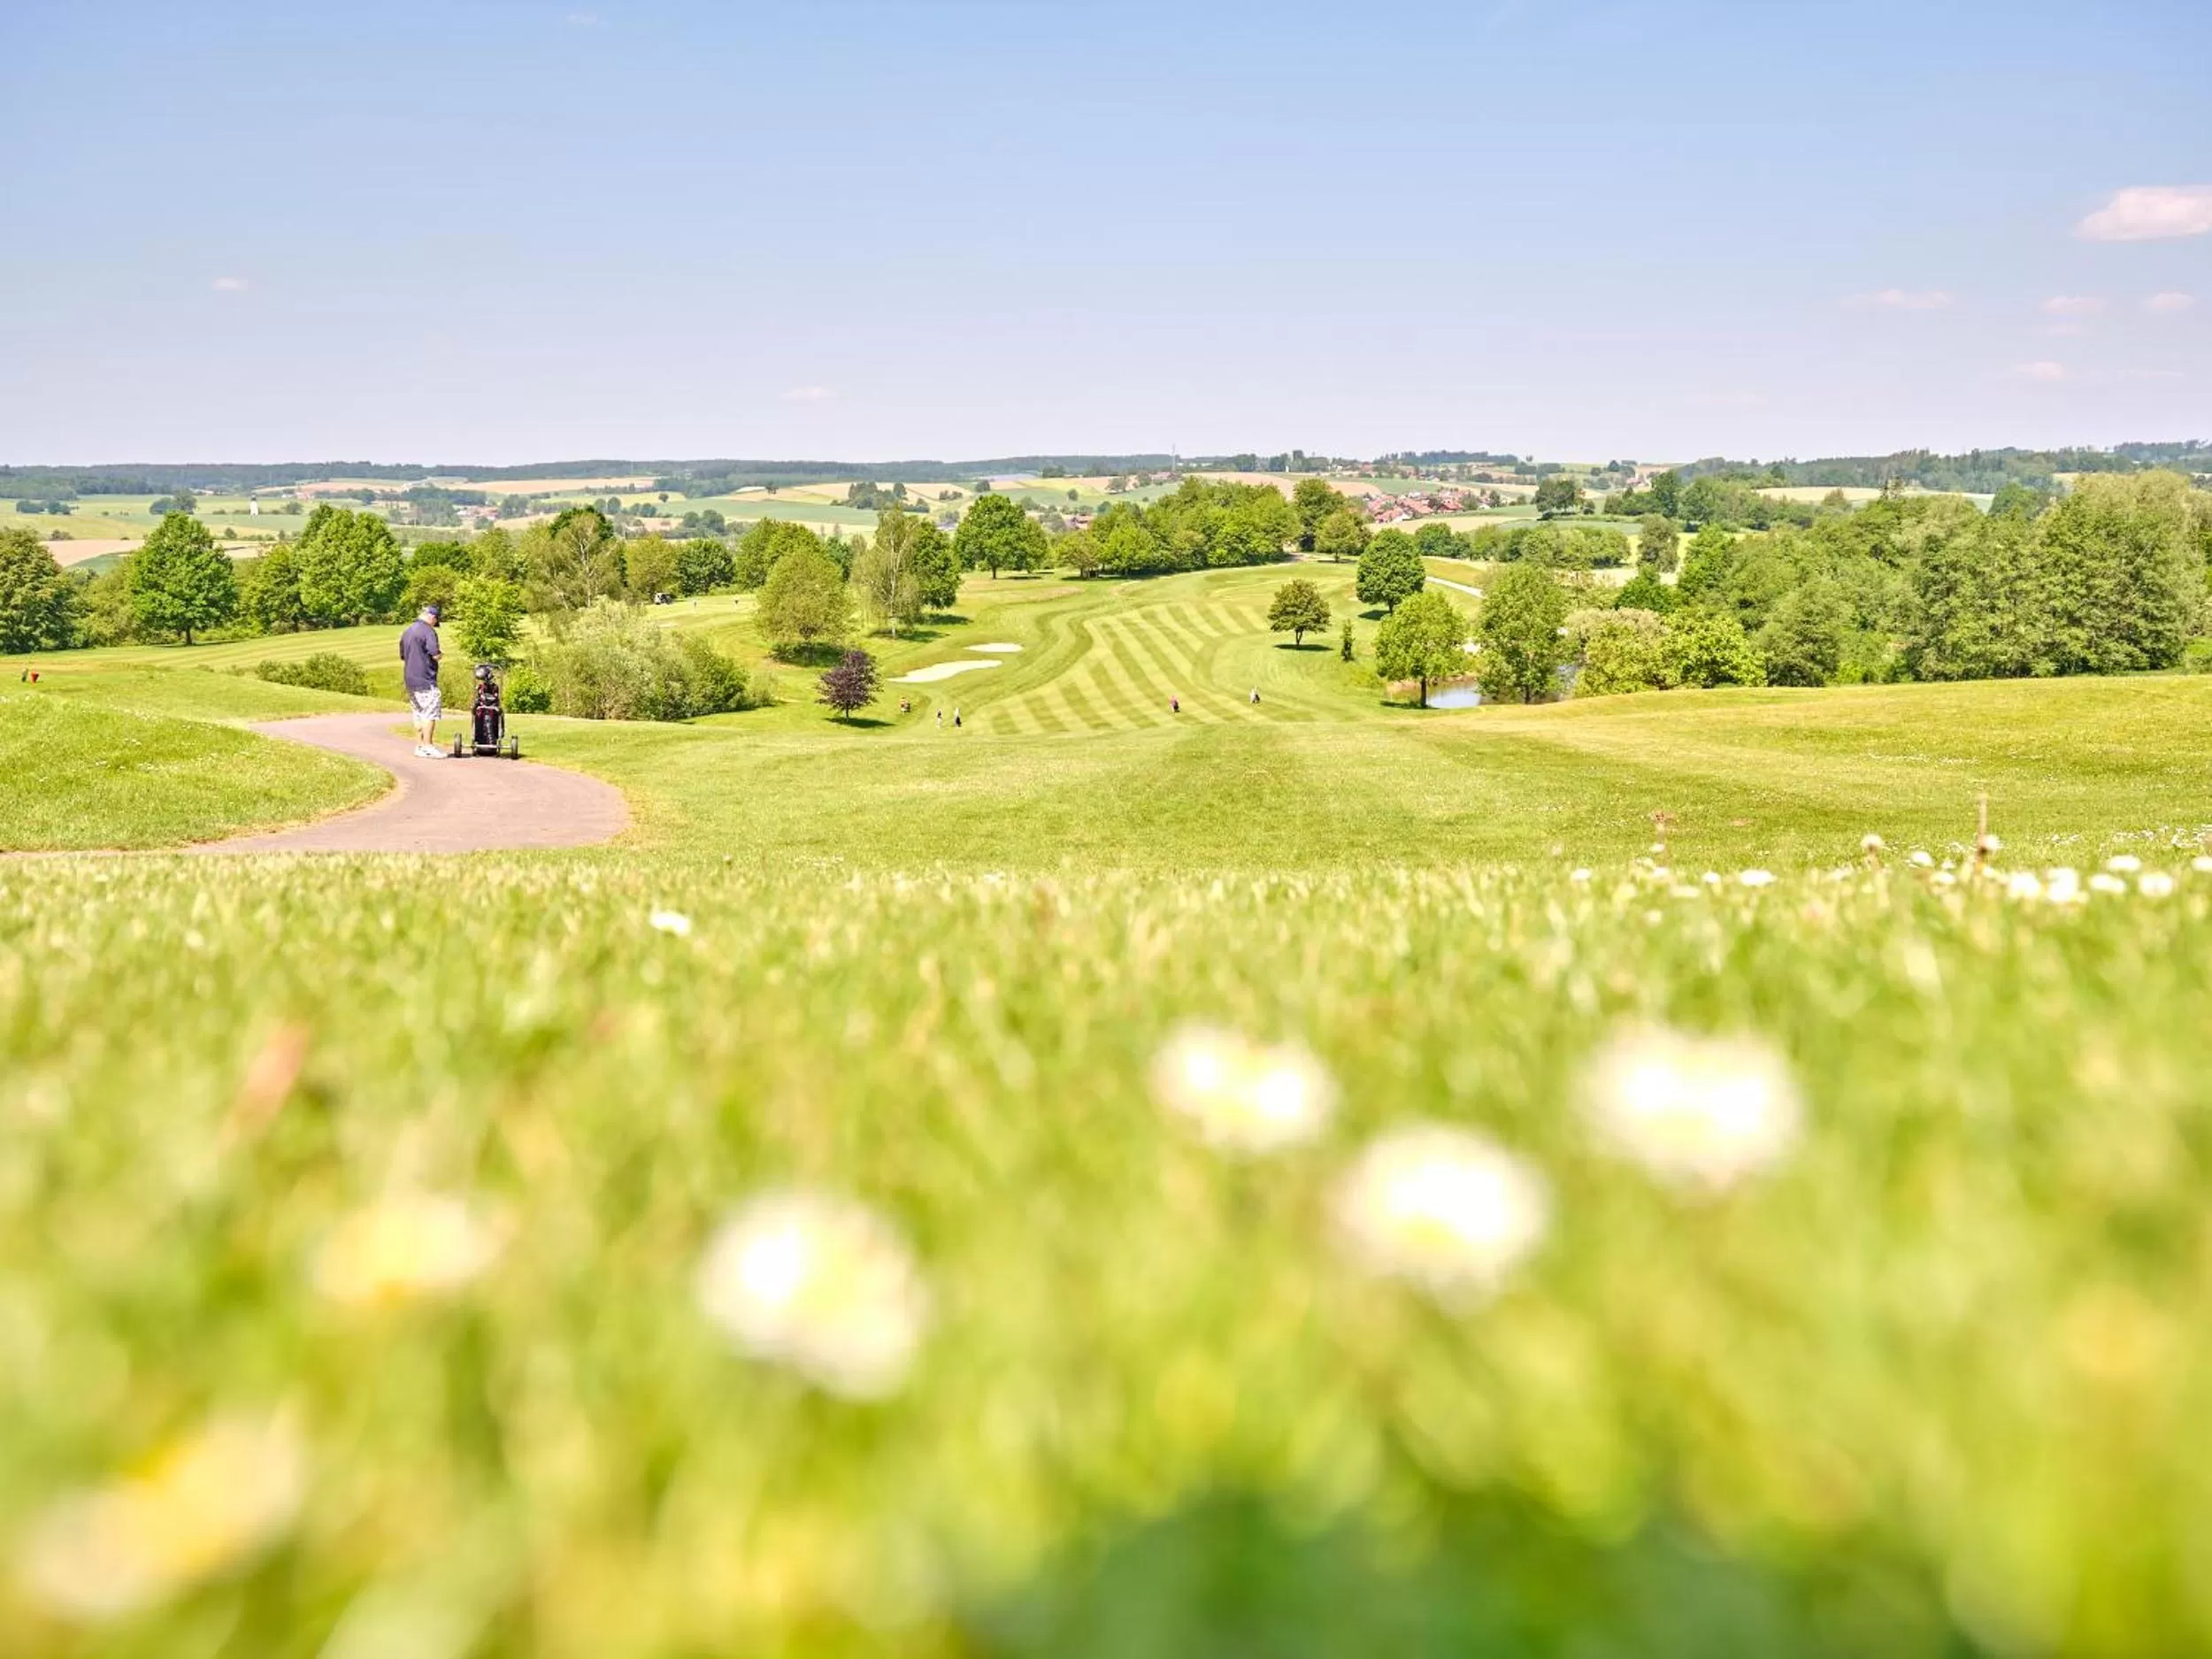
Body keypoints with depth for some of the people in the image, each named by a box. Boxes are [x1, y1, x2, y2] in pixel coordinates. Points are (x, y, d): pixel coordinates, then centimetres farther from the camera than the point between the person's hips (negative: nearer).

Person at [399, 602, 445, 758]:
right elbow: (435, 655, -18)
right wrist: (441, 654, 3)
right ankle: (428, 746, -8)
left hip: (410, 679, 9)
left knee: (419, 714, 13)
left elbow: (403, 657, 21)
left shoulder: (407, 632, 15)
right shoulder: (428, 631, -12)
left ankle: (419, 746, 14)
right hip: (426, 680, -9)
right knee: (430, 714, -6)